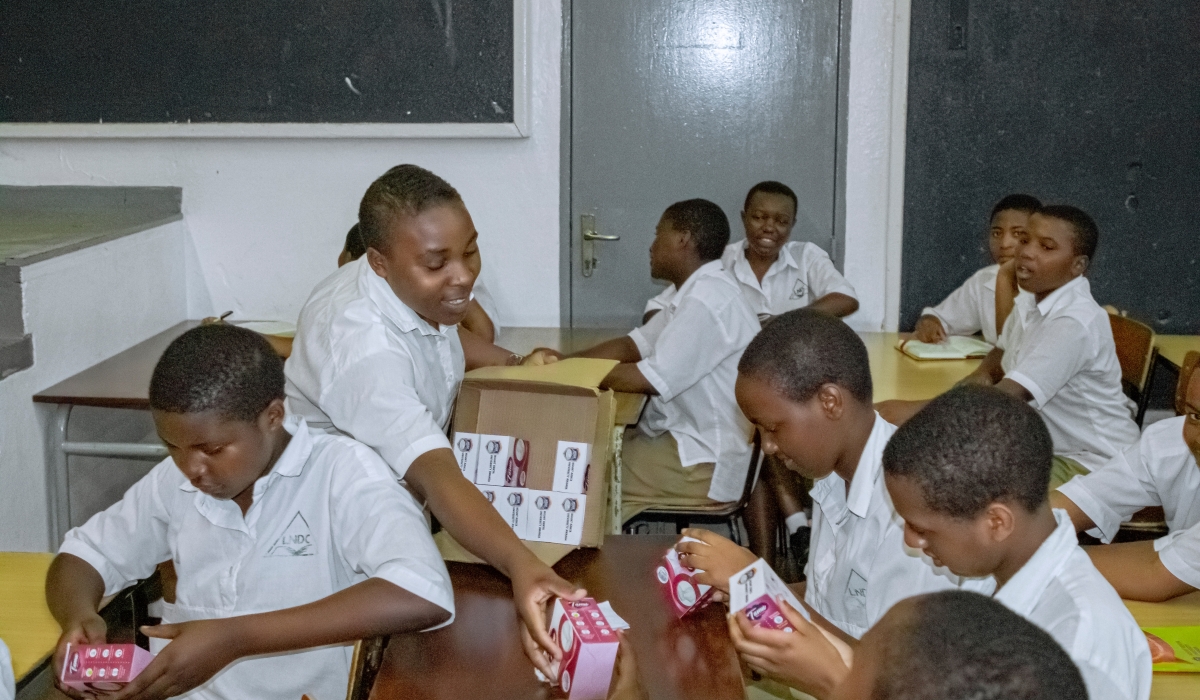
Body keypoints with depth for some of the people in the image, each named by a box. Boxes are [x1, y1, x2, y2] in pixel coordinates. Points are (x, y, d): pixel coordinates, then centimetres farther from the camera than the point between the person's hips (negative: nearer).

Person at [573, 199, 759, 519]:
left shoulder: (707, 300, -22)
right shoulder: (699, 292, 12)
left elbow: (651, 379, -23)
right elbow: (633, 345, 12)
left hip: (705, 464, -9)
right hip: (690, 442, 10)